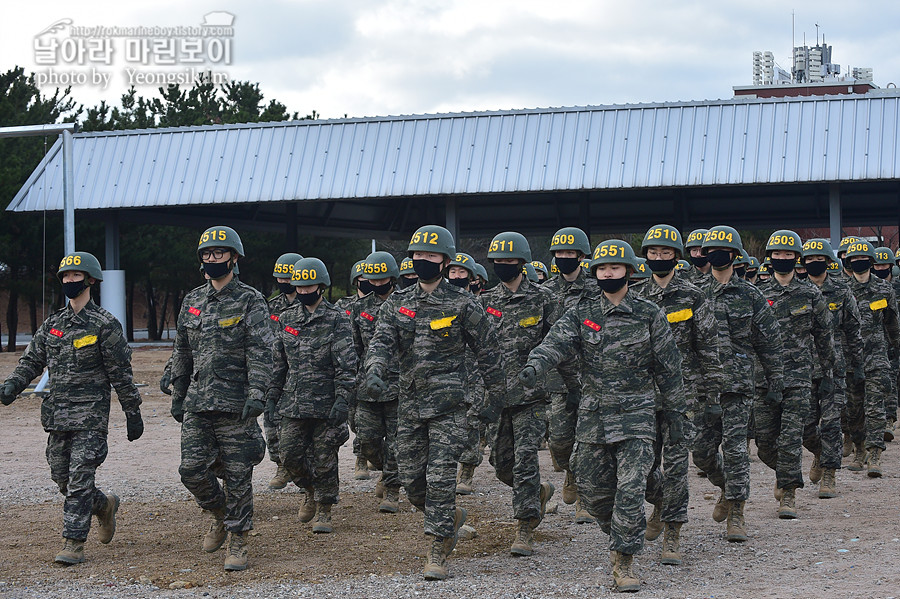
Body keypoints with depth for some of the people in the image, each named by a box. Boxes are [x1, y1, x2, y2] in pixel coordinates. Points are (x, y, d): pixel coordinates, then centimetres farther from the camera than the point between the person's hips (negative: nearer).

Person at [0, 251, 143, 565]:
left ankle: (74, 544, -5)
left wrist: (133, 413, -4)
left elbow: (121, 373, -5)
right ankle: (105, 505, 35)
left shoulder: (104, 324, -6)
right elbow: (32, 359, 13)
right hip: (58, 414, 6)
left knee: (79, 479, -10)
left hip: (91, 413, -6)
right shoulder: (52, 324, 12)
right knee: (61, 477, 10)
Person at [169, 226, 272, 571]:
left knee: (237, 476, -1)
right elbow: (182, 354, 20)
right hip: (197, 403, 5)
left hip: (236, 405, -5)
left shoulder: (250, 302, -3)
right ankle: (220, 514, 26)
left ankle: (237, 543, 10)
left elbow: (261, 353, -11)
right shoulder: (192, 302, 13)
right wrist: (177, 396, 18)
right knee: (192, 469, -1)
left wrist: (256, 394, -21)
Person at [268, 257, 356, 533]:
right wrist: (272, 395, 12)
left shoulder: (336, 320, -4)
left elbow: (346, 365, -8)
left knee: (323, 459, 0)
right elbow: (279, 362, 17)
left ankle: (324, 511, 13)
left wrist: (342, 400, -16)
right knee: (290, 456, 3)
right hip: (293, 403, 4)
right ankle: (312, 491, 29)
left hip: (325, 404, -4)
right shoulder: (287, 318, 10)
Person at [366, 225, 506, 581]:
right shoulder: (397, 303, 9)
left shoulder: (463, 305, -1)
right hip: (409, 403, 5)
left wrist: (495, 399, 6)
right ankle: (451, 517, 34)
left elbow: (488, 352, 5)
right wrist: (374, 372, -23)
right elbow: (381, 341, -2)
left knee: (440, 478, -9)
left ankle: (438, 553, -2)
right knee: (410, 478, 7)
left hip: (449, 404, -4)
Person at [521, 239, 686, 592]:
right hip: (593, 414, 3)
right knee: (592, 489, 8)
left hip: (636, 414, -3)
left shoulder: (649, 315, 1)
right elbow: (557, 341, -12)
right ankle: (623, 535, 34)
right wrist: (535, 365, -32)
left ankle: (623, 563, -5)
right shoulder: (582, 312, 5)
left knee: (630, 488, -12)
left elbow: (668, 367, 7)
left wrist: (675, 413, 8)